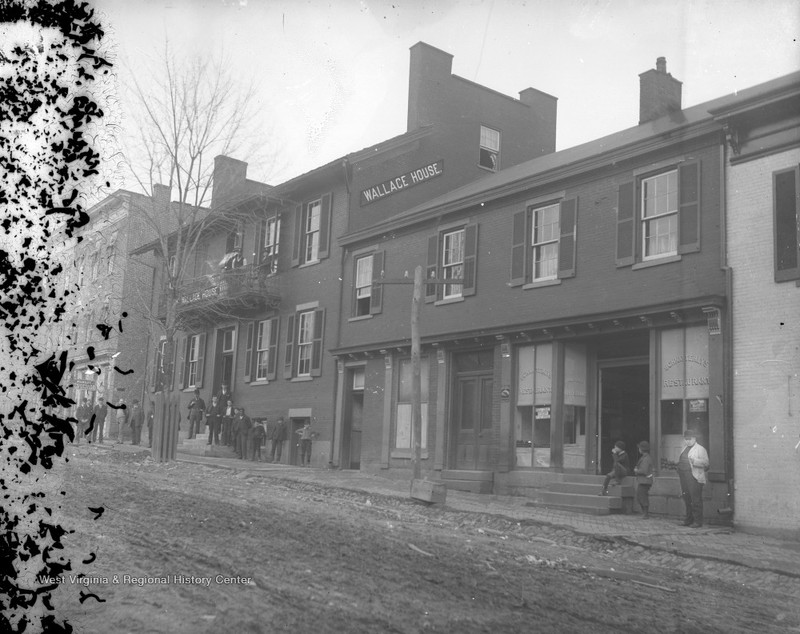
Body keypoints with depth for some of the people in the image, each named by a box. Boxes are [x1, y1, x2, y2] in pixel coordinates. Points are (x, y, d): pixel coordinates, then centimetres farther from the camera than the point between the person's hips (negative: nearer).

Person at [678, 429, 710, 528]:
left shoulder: (700, 449, -3)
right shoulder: (685, 449, 22)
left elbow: (705, 462, -13)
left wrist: (694, 461, -25)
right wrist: (678, 464, 16)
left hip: (694, 478, -8)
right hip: (684, 478, 8)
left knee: (696, 500, -7)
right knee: (687, 499, 12)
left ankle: (698, 521, -2)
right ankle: (689, 519, 21)